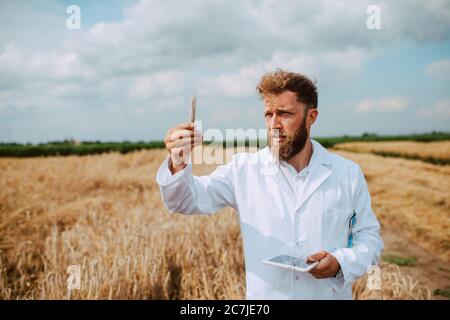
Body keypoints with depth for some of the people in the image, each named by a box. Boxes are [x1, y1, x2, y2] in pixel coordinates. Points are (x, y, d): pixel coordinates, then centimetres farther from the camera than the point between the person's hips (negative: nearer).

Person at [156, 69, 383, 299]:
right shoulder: (244, 169, -7)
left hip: (330, 294, 1)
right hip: (264, 294, 0)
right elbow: (190, 199, -15)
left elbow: (369, 237, 2)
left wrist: (341, 263, -17)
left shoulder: (348, 174, -3)